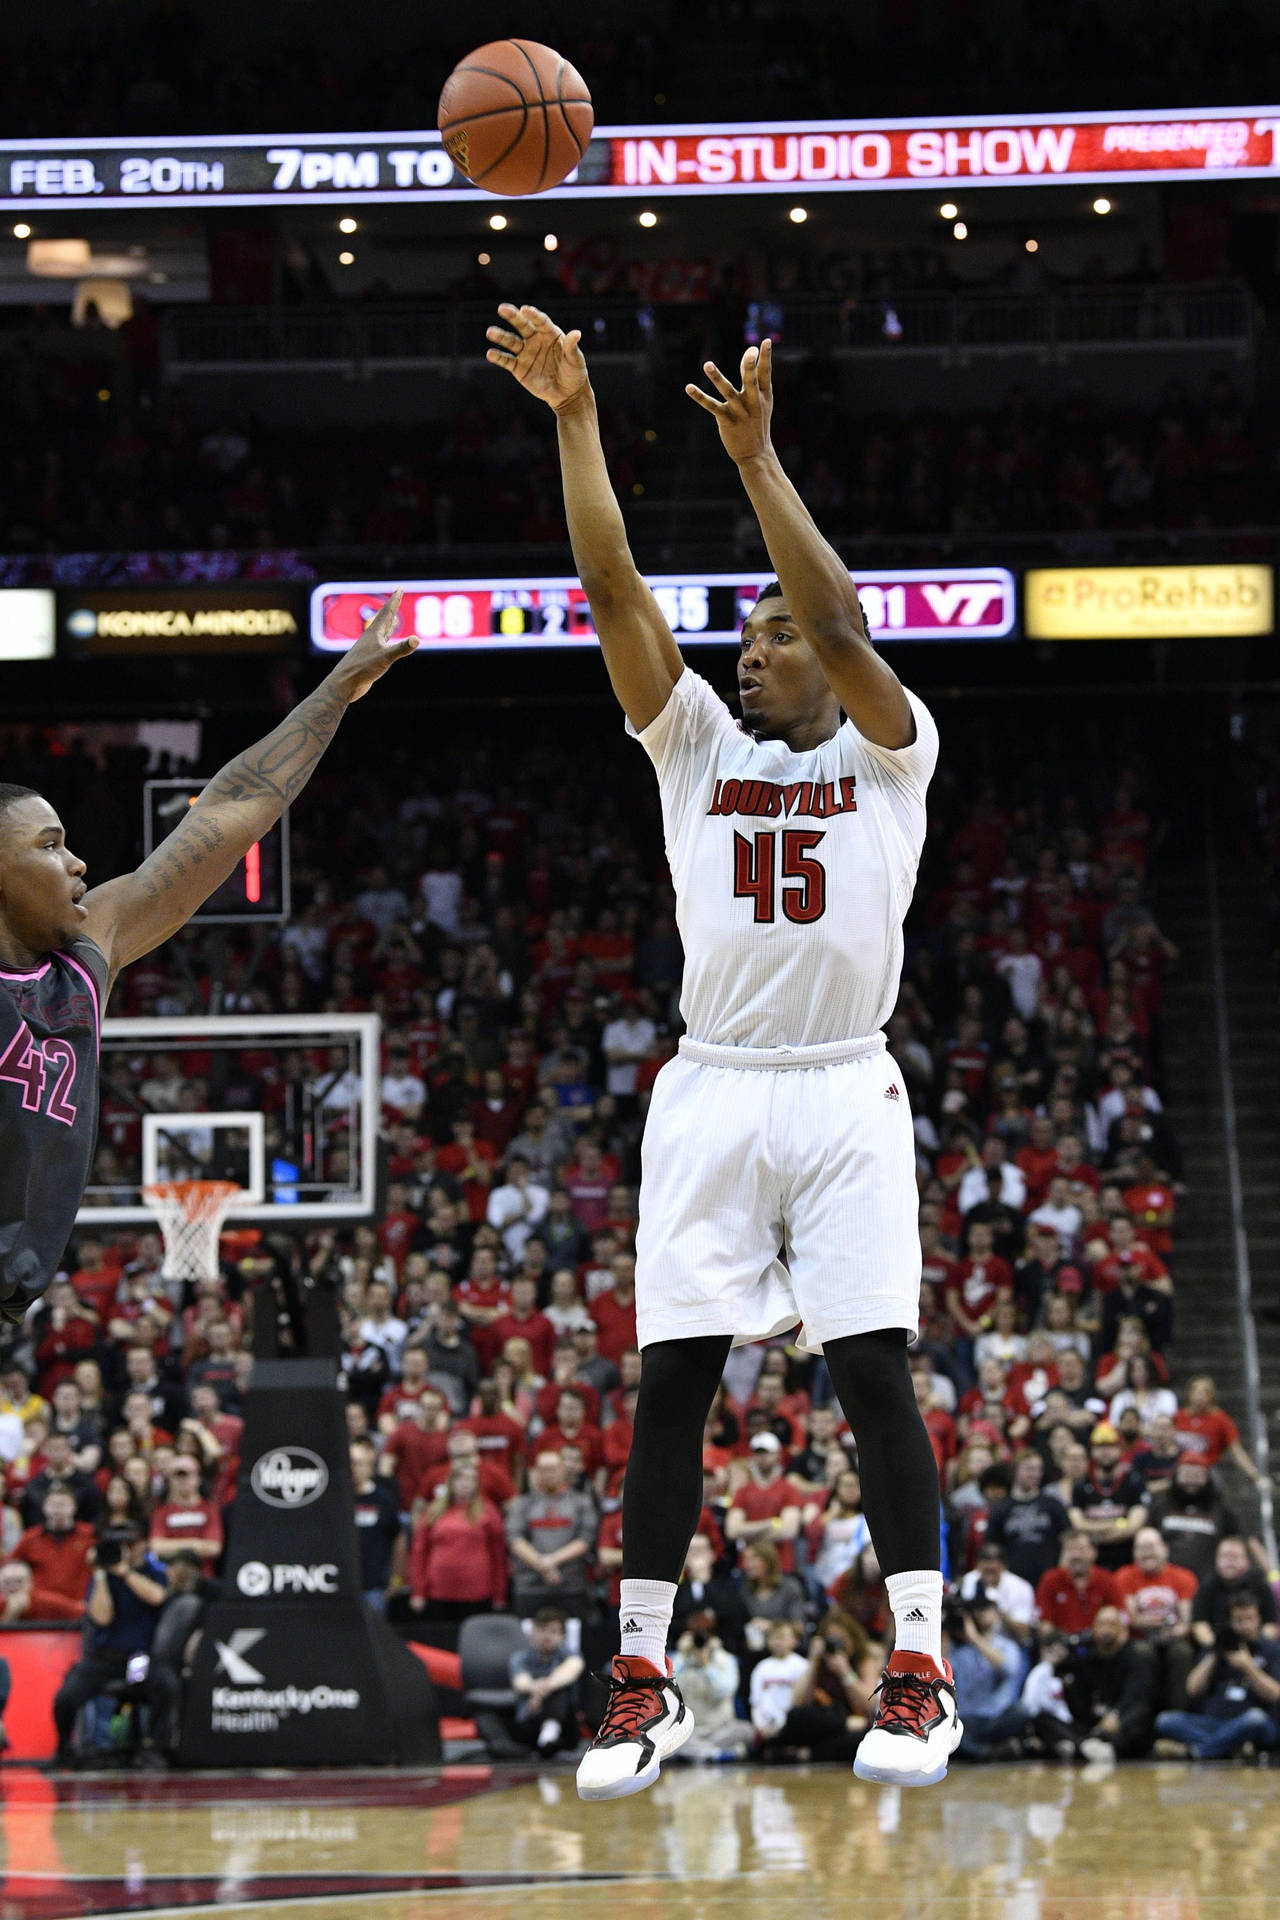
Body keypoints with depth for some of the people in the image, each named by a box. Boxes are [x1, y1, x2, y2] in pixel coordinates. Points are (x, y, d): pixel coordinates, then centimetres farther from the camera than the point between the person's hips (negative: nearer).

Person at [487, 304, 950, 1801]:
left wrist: (757, 457, -19)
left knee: (874, 1375, -7)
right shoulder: (697, 748, 13)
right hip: (711, 1093, 3)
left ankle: (920, 1674, -2)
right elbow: (614, 590, 2)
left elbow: (839, 624, -13)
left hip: (844, 1092, -2)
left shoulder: (888, 751, 6)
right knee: (672, 1380, -2)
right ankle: (644, 1678, 4)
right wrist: (574, 417, -8)